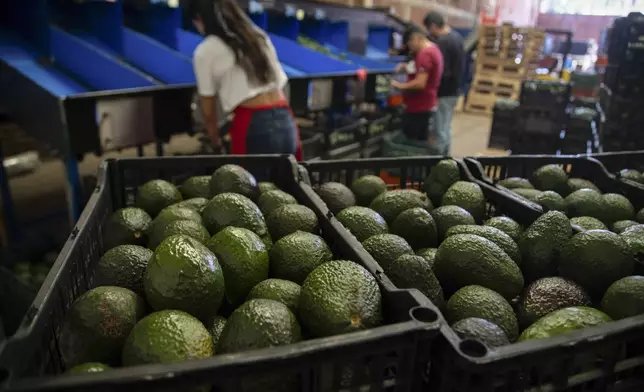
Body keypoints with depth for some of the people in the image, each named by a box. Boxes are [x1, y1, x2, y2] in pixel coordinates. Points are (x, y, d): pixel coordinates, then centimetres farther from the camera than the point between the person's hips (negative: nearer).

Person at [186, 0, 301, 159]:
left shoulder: (205, 52, 2)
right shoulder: (258, 36, 17)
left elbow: (209, 111, 6)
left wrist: (216, 142, 22)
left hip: (253, 127, -5)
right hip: (285, 122, 6)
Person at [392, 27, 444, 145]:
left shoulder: (425, 54, -20)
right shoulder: (432, 49, 13)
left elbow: (420, 83, -26)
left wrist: (400, 86, -14)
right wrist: (406, 66, 9)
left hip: (419, 107, -11)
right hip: (425, 105, 11)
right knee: (422, 142, 15)